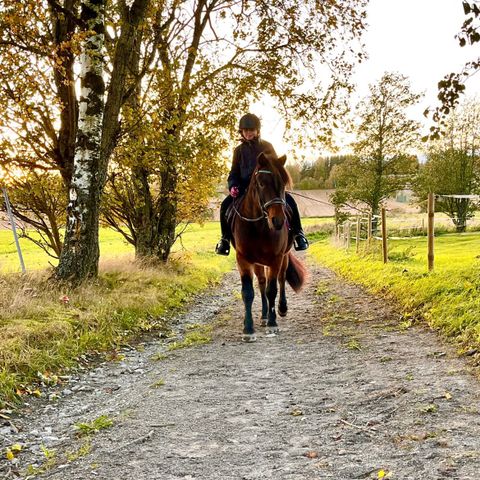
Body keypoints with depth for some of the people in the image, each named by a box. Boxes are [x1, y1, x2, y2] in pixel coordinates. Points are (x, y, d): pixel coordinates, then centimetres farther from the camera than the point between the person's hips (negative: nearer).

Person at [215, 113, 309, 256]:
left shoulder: (267, 146, 5)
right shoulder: (239, 150, 8)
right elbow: (234, 173, 11)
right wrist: (232, 186, -11)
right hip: (244, 188, 1)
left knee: (289, 200, -25)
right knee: (225, 205, -22)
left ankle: (298, 233, -9)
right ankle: (225, 238, -6)